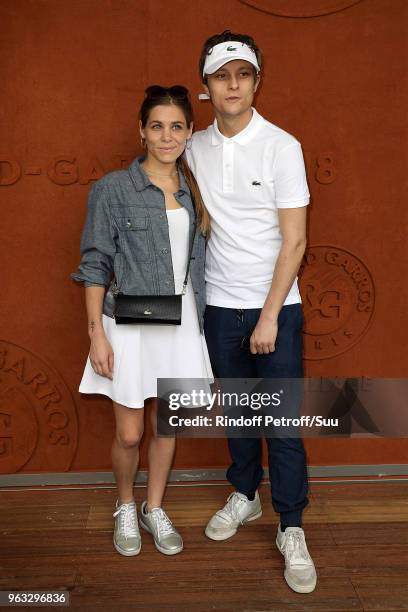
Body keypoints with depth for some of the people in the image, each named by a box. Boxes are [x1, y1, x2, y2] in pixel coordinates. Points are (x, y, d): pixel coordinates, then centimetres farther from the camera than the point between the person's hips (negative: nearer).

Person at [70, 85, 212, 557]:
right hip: (130, 324, -4)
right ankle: (125, 507, 33)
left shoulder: (193, 190, 7)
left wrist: (202, 323, 9)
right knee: (129, 434, 4)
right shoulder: (113, 189, -7)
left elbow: (197, 259, 11)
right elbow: (95, 264, -7)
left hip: (180, 322, 4)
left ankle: (154, 509, 35)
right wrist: (96, 333, -12)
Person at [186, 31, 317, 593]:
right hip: (220, 305, 4)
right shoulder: (195, 148, 4)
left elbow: (294, 240, -10)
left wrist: (269, 316, -13)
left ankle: (291, 530, 15)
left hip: (275, 306, -3)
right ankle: (245, 496, 36)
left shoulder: (281, 146, -9)